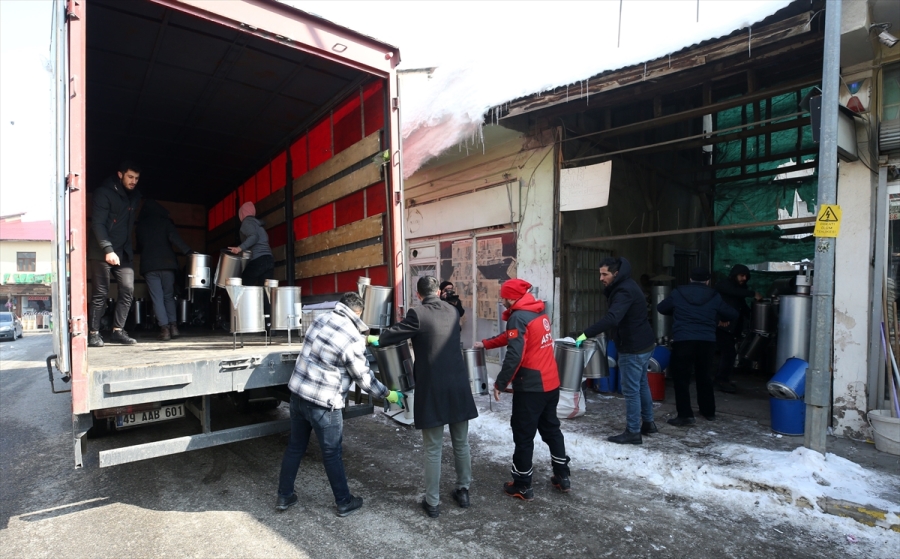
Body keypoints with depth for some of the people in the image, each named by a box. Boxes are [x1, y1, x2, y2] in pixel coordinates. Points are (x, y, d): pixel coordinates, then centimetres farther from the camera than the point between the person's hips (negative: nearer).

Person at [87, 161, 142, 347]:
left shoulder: (135, 195, 12)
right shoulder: (104, 192, -7)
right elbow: (97, 224, -15)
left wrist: (128, 248, 10)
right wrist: (108, 250, -24)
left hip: (123, 252, 6)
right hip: (102, 252, -5)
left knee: (128, 290, -2)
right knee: (100, 293, -3)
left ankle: (118, 331, 5)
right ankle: (93, 333, 7)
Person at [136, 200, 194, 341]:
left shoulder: (140, 225, 12)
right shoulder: (165, 222, 5)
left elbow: (139, 247, 18)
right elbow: (175, 239, -11)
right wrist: (189, 252, -17)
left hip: (149, 265, 1)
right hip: (166, 263, -1)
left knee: (157, 298, 1)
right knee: (169, 296, 10)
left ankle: (164, 328, -8)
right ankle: (173, 325, 0)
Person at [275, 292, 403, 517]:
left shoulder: (321, 319, 2)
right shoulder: (354, 339, -19)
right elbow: (364, 379, -11)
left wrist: (364, 339, 33)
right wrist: (388, 394, 4)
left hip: (298, 393, 7)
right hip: (323, 403, -7)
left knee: (295, 446, 21)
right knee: (332, 453, 10)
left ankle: (284, 496, 36)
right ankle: (344, 502, 27)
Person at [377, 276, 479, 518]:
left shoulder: (418, 314, -10)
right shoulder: (452, 311, 7)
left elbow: (389, 336, -5)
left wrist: (377, 338, 18)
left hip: (433, 390, -4)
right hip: (459, 387, 5)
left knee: (433, 450, 8)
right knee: (461, 444, 18)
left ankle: (432, 502, 20)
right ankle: (463, 491, 33)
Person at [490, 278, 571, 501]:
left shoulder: (518, 317, -17)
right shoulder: (539, 312, 10)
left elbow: (514, 355, -24)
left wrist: (500, 384, -16)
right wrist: (486, 343, 27)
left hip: (530, 387, -8)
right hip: (551, 383, 9)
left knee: (523, 434, 5)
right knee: (551, 428, 21)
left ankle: (522, 485, 17)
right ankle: (562, 476, 32)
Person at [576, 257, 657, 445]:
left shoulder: (624, 291, -24)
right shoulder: (626, 286, 9)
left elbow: (611, 319, -38)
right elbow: (616, 317, 10)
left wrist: (586, 334, -40)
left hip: (633, 348, -11)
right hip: (643, 344, 11)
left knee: (631, 390, -1)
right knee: (642, 384, 21)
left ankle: (632, 432, 9)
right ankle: (648, 423, 35)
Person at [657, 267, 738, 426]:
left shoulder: (678, 293, 5)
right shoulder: (714, 296, 9)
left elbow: (661, 308, 16)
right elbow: (733, 315, 17)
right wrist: (721, 319, 39)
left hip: (683, 340, -3)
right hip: (707, 341, 3)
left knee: (681, 377, 3)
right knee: (704, 375, 20)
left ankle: (685, 415, -1)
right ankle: (709, 411, 31)